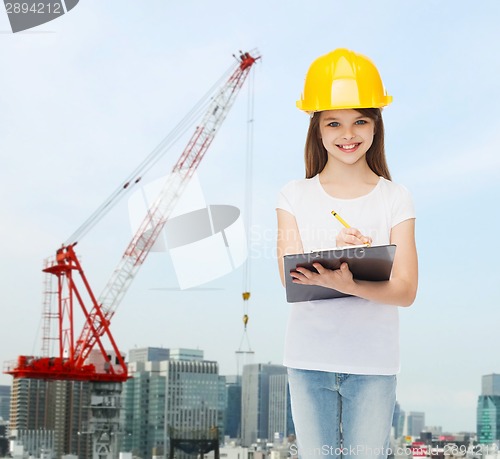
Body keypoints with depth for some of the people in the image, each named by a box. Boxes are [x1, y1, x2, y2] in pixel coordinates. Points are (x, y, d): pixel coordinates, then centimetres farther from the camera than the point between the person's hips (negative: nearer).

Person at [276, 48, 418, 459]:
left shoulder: (395, 199, 0)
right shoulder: (295, 197, 4)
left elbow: (406, 290, -7)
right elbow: (291, 278, -7)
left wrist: (347, 284, -28)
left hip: (373, 363, -1)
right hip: (309, 359, 1)